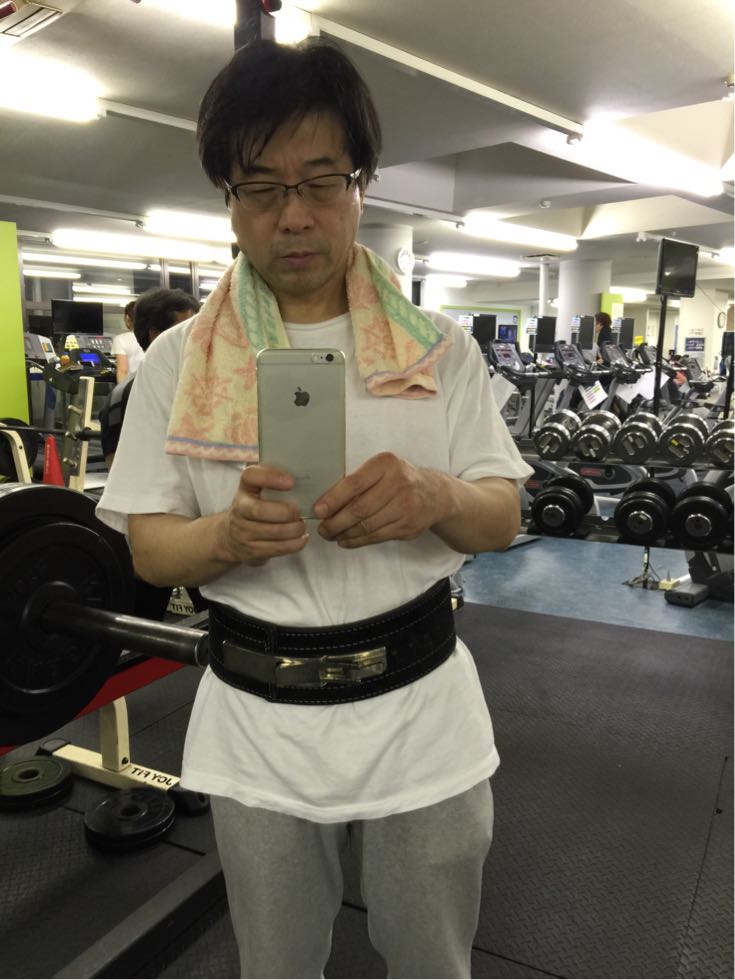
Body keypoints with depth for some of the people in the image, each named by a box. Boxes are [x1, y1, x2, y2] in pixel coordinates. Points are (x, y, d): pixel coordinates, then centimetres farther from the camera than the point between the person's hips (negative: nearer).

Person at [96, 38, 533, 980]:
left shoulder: (441, 347, -4)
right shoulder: (175, 361, -4)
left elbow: (504, 519, -1)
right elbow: (149, 547, -2)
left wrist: (437, 496, -25)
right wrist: (228, 534, -25)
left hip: (421, 707, 0)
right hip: (256, 722, 1)